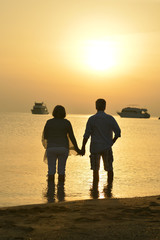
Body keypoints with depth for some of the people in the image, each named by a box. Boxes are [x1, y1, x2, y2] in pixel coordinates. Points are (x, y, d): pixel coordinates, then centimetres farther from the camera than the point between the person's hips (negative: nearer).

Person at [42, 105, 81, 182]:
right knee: (61, 170, 9)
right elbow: (72, 136, -4)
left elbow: (45, 136, 3)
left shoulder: (49, 122, -2)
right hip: (63, 149, 0)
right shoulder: (67, 122, -3)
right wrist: (77, 149, 5)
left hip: (51, 148, 0)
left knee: (51, 171, 5)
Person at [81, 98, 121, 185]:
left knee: (95, 170, 4)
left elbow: (86, 135, -5)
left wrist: (83, 147, 1)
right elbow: (118, 132, -5)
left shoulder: (91, 119, -4)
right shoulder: (110, 118, -3)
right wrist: (112, 142, 9)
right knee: (109, 169, 11)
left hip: (95, 148, 0)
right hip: (107, 148, 0)